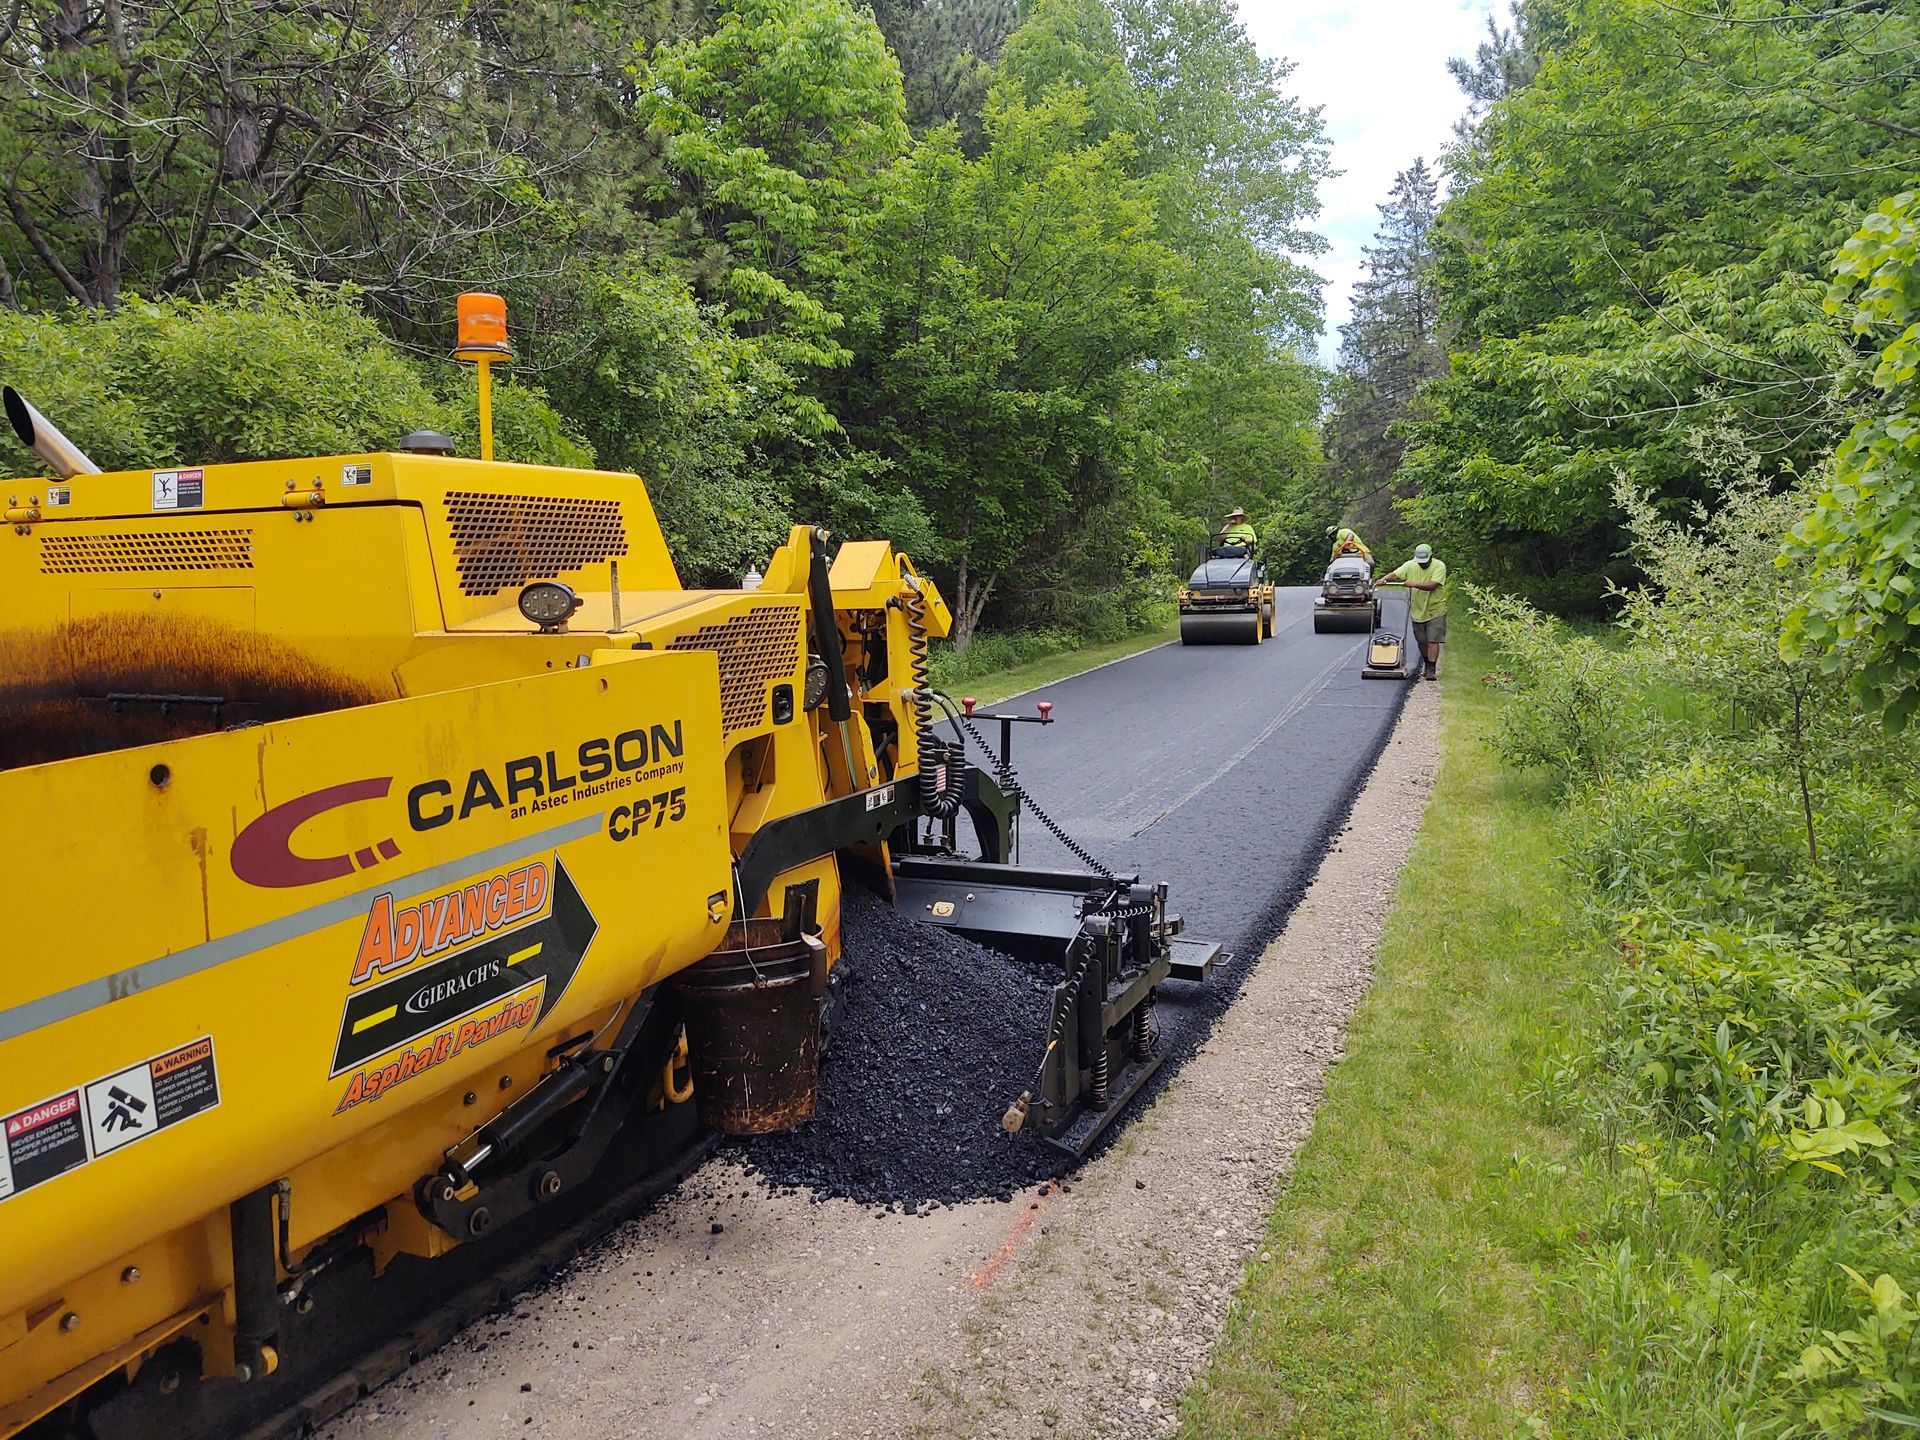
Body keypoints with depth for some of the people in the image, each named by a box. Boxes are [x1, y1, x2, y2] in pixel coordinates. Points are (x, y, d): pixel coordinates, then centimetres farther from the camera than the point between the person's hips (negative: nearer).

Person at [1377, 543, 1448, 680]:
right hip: (1417, 611, 4)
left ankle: (1432, 669, -8)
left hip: (1435, 611, -4)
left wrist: (1414, 584, -35)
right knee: (1421, 641, 12)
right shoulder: (1410, 565, -1)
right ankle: (1427, 664, 32)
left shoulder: (1439, 566, -13)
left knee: (1433, 641, -9)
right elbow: (1395, 575, -9)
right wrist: (1384, 580, -28)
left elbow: (1432, 585, -25)